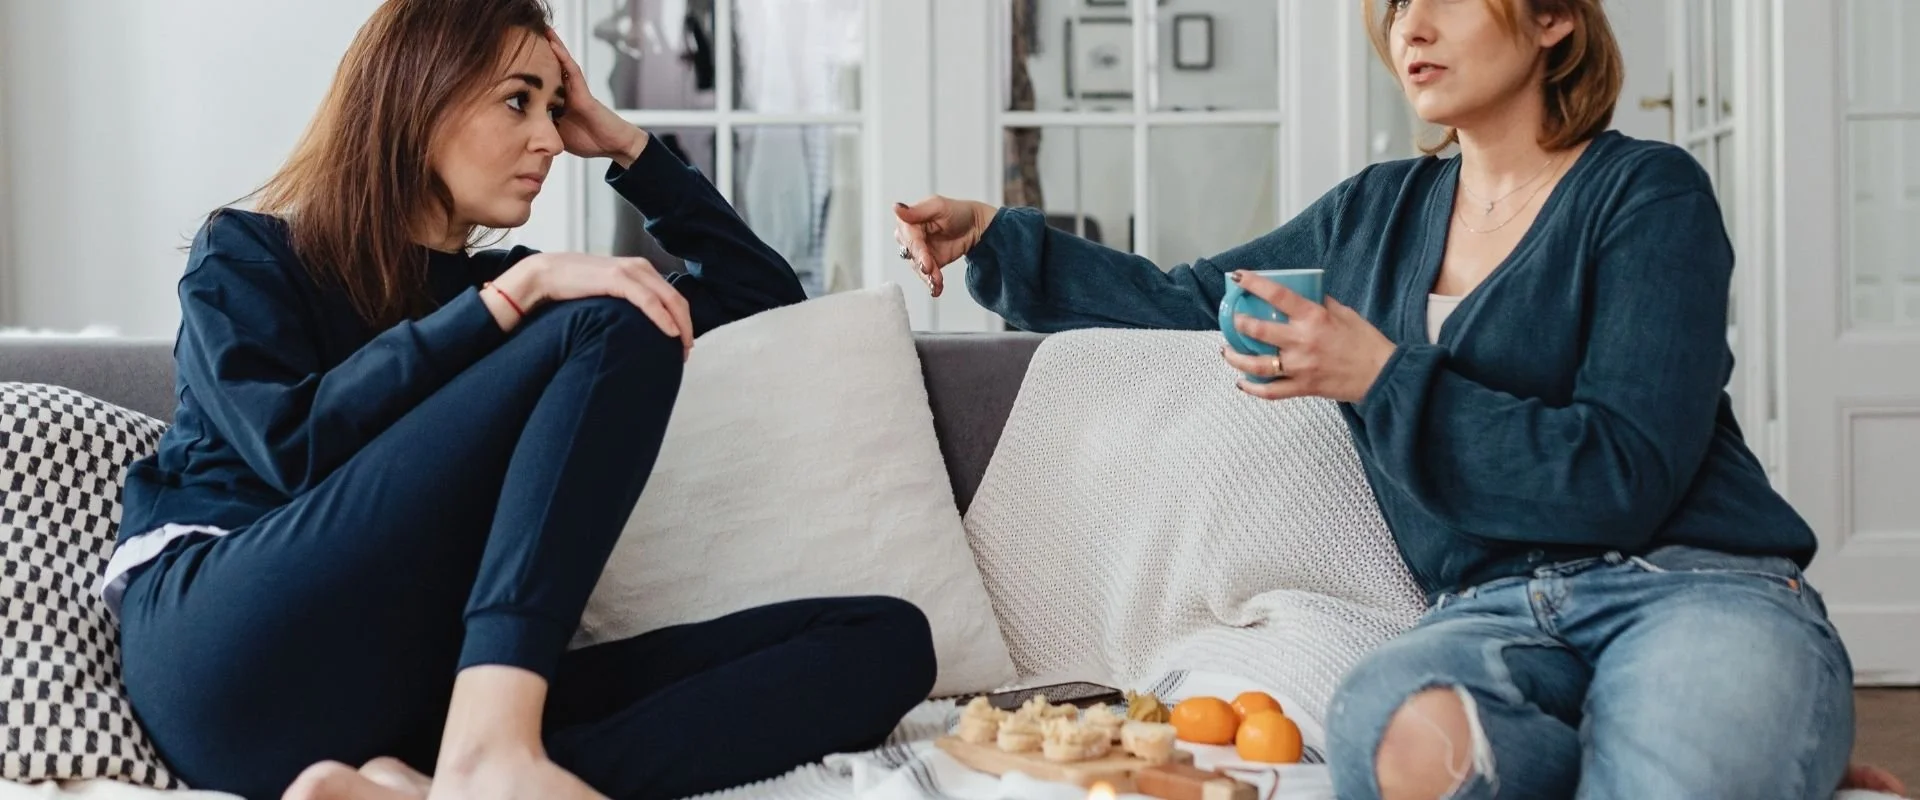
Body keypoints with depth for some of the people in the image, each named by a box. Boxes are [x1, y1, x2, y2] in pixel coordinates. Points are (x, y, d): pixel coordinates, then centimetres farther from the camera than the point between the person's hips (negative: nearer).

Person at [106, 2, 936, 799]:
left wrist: (623, 144, 23)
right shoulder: (245, 254, 12)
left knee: (884, 636, -15)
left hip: (418, 691, 6)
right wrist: (510, 295, -11)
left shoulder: (490, 286, 26)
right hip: (235, 652, -5)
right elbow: (294, 444, -10)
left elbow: (766, 294, 29)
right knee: (614, 330, -18)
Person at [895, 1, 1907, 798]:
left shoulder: (1646, 193, 0)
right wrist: (993, 237, 19)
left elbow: (1625, 479, -9)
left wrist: (1383, 379, -13)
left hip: (1692, 586, -4)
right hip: (1492, 608, 4)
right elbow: (1188, 300, 29)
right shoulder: (1377, 213, 18)